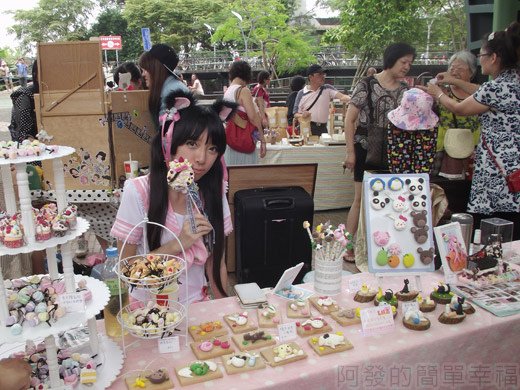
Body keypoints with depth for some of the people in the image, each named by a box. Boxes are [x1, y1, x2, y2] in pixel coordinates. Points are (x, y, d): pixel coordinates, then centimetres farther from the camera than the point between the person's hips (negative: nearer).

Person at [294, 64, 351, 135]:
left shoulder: (327, 89, 6)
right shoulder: (301, 93, 2)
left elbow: (341, 96, -11)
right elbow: (296, 114, 4)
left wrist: (348, 99, -33)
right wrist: (302, 115, -18)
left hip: (322, 129, 2)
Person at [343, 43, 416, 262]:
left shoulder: (405, 91, 10)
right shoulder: (367, 85, -5)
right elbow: (349, 120, -6)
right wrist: (350, 152, -10)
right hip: (366, 150, -5)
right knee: (361, 199, -3)